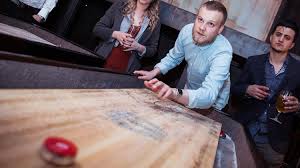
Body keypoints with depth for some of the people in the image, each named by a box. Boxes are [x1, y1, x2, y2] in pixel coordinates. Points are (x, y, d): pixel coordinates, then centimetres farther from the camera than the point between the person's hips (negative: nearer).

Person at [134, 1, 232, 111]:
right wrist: (153, 73, -10)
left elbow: (208, 96, -46)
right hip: (189, 92, 5)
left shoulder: (223, 52, -33)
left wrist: (174, 93, -62)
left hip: (211, 104, -5)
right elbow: (173, 57, 4)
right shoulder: (187, 30, -16)